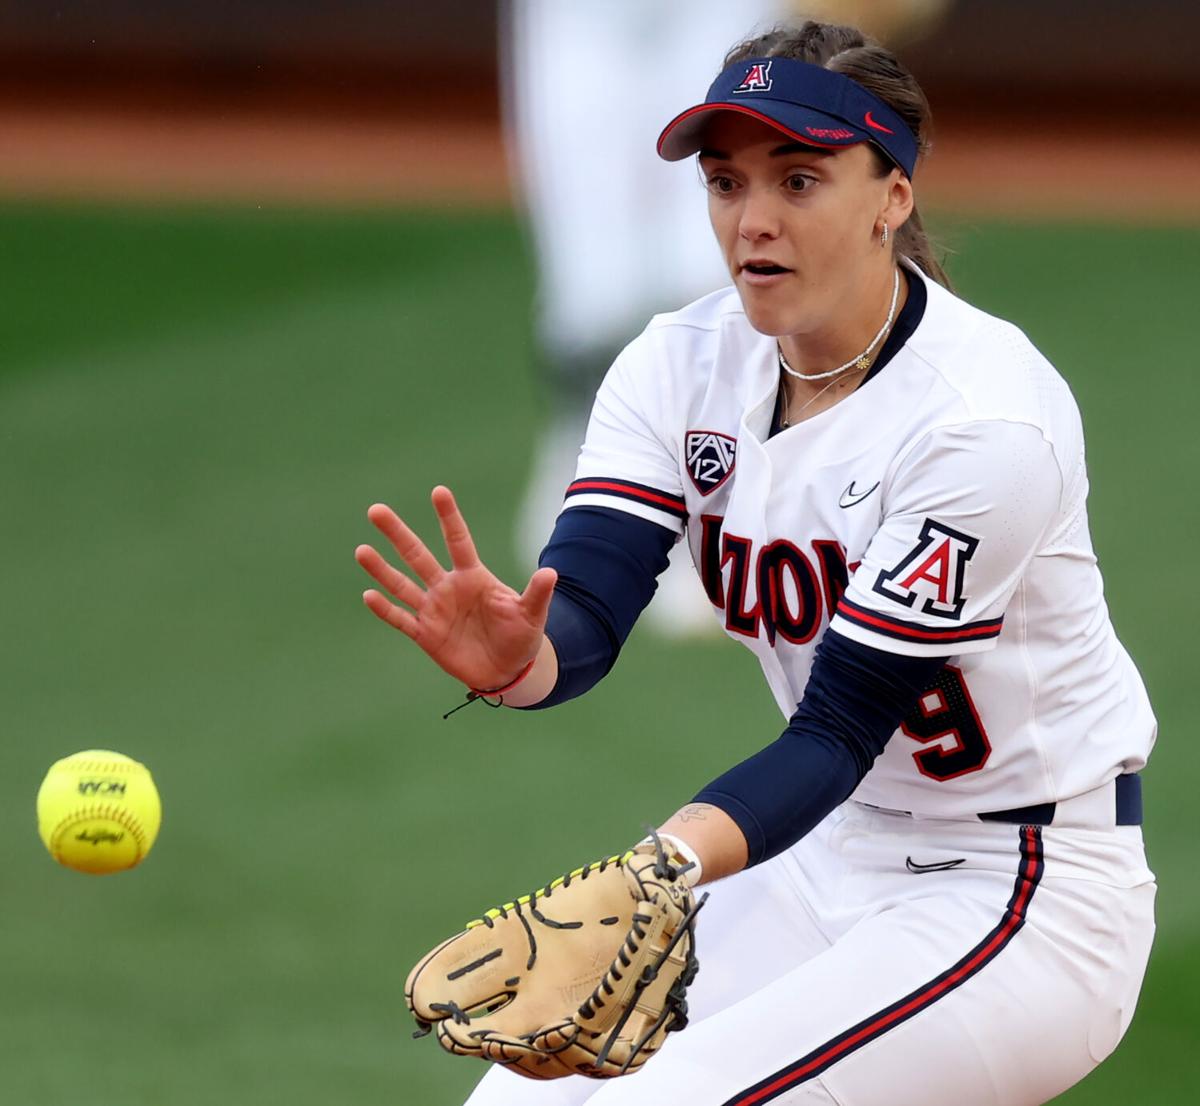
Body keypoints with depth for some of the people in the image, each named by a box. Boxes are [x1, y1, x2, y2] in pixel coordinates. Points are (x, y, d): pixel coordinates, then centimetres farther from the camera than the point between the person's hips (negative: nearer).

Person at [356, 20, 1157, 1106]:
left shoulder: (987, 415, -23)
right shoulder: (684, 366, -3)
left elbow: (841, 724, -24)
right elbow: (585, 603, -17)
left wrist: (668, 863, -42)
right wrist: (516, 659, -42)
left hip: (1034, 887, -7)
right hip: (834, 865, 7)